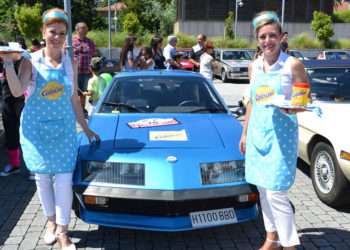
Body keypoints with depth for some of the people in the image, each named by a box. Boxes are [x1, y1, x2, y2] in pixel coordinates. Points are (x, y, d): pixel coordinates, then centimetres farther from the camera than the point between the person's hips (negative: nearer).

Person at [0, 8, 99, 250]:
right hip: (36, 127, -1)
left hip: (64, 127, 1)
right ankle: (51, 221, 31)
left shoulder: (69, 62, 3)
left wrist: (86, 128, 12)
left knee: (64, 179, -3)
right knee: (42, 177, 10)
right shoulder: (31, 61, -4)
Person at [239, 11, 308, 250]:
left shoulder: (293, 65, -9)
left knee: (276, 193, -9)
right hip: (257, 132, 6)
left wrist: (294, 107, -26)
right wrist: (245, 133, 17)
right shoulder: (254, 66, 8)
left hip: (281, 133, -6)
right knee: (263, 190, 13)